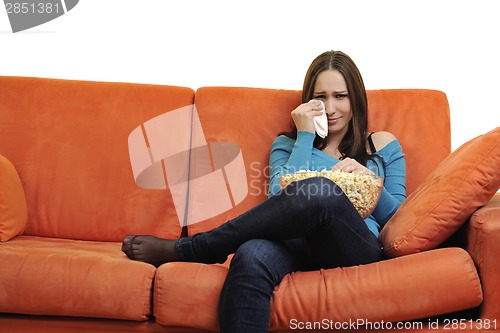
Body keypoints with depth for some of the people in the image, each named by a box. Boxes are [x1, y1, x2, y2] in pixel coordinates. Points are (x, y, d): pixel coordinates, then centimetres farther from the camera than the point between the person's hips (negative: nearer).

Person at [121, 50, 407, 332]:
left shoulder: (383, 145, 24)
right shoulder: (287, 144, 24)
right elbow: (280, 198, 4)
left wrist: (368, 178, -2)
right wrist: (305, 136, 4)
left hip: (359, 248, 0)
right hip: (296, 242, 0)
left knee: (321, 193, -38)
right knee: (251, 256, -41)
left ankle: (183, 249, -24)